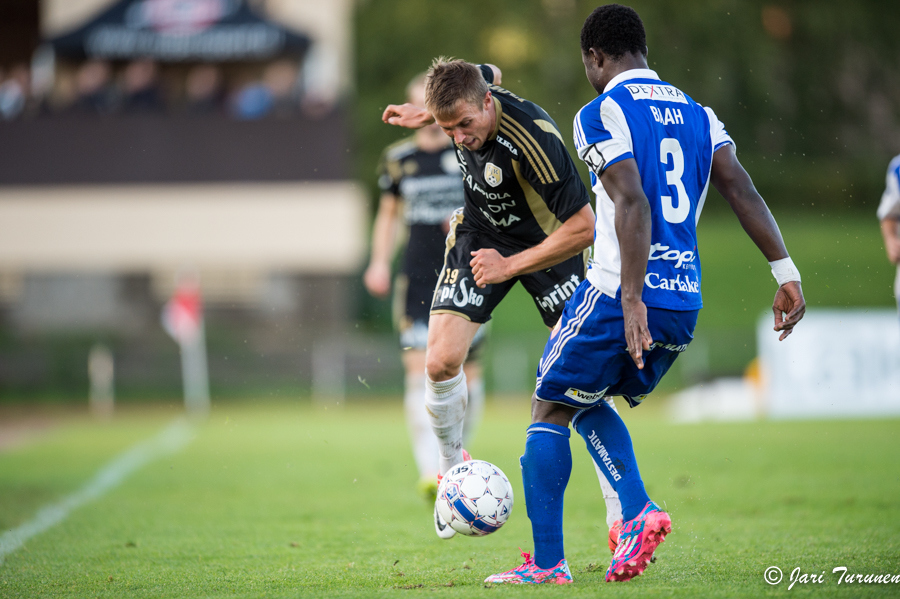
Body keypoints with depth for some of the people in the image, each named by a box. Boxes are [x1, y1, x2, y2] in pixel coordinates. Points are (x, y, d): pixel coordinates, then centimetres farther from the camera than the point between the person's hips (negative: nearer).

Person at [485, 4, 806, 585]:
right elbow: (743, 191, 5)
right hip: (685, 304, 7)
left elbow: (632, 204, -19)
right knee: (587, 402, 24)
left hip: (619, 293, -7)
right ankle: (639, 511, 3)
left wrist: (632, 302, -24)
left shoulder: (602, 113, -6)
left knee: (550, 411, 9)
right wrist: (787, 274, 0)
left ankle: (547, 563, 5)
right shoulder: (696, 114, 15)